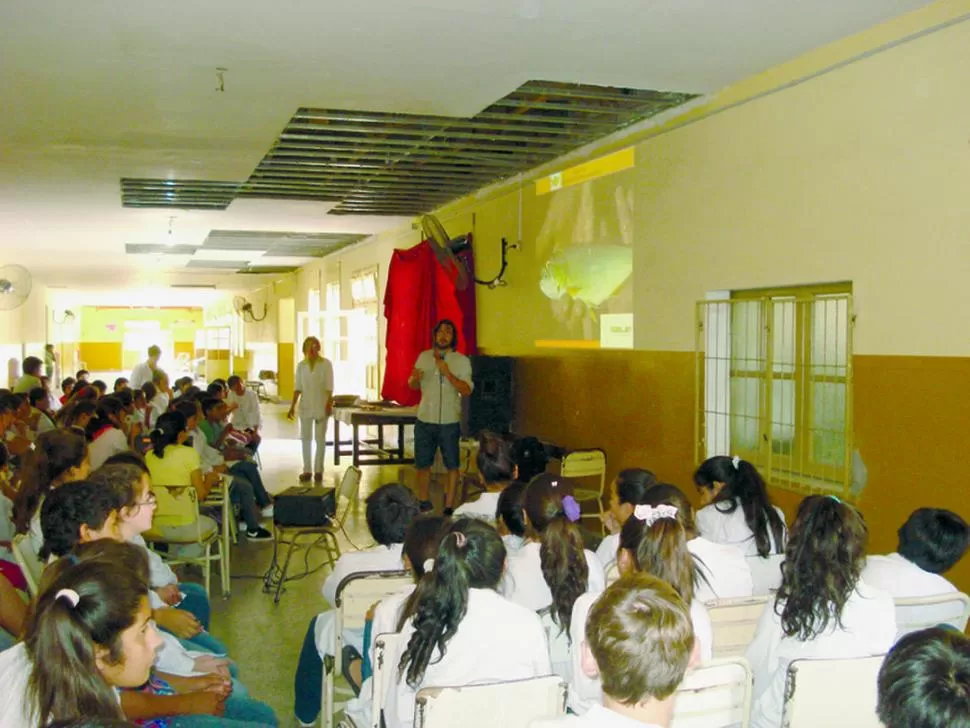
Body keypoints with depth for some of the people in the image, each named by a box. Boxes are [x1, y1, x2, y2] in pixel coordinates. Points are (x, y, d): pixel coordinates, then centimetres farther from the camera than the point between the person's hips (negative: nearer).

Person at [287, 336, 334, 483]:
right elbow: (297, 388, 7)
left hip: (321, 406, -3)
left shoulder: (326, 364, -2)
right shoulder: (301, 365, 6)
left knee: (320, 438, 3)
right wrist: (293, 406, 1)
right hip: (305, 406, 3)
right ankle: (307, 470, 11)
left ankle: (318, 470, 8)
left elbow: (329, 387, -5)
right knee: (306, 438, 5)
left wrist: (329, 404, -16)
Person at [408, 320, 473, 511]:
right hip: (425, 420, 3)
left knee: (452, 466, 1)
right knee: (422, 465, 10)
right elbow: (413, 386, 14)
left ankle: (449, 508, 11)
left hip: (449, 422, -3)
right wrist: (414, 378, -9)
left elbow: (467, 390, -14)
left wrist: (448, 373, -25)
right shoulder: (424, 356, 7)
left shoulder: (462, 360, -4)